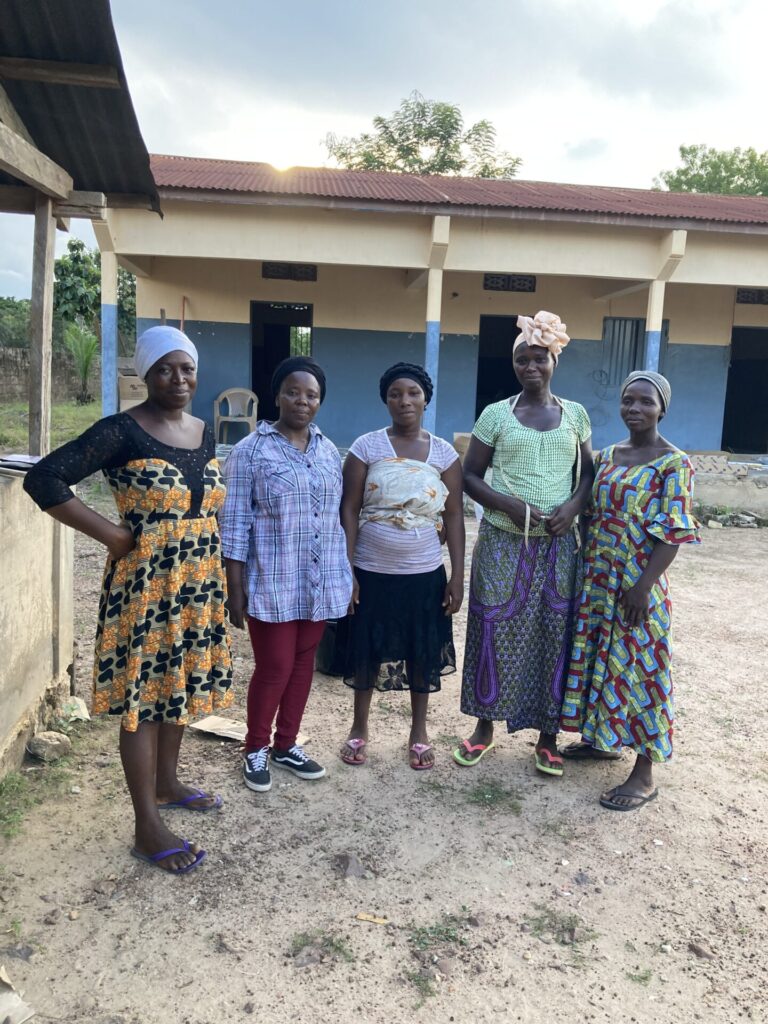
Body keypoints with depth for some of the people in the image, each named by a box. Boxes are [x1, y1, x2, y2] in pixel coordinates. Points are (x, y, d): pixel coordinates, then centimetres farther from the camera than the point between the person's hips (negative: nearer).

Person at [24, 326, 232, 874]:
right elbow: (43, 479, -20)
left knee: (179, 685, 19)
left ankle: (166, 783, 40)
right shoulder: (122, 431, -15)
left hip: (197, 585, 7)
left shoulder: (205, 433, 7)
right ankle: (148, 827, 15)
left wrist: (219, 575, 10)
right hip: (145, 587, -7)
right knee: (145, 696, 2)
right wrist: (110, 532, -19)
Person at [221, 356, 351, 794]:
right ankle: (256, 749, 23)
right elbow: (236, 523, -8)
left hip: (320, 583, 5)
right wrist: (236, 590, -11)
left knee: (303, 664, 14)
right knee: (274, 668, 1)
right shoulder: (251, 450, -7)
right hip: (272, 584, -5)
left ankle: (286, 744, 31)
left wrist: (345, 575, 11)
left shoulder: (329, 452, 8)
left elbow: (336, 517, 13)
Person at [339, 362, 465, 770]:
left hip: (425, 574, 2)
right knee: (367, 651, 11)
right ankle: (359, 728, 31)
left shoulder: (444, 452, 0)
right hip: (372, 572, -1)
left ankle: (419, 733, 31)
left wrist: (457, 576, -2)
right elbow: (349, 510, -5)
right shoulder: (366, 447, -5)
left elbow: (454, 517, 2)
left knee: (423, 654, 12)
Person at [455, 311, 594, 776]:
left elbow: (589, 472, 10)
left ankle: (548, 736, 21)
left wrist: (573, 505, -10)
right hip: (503, 542, -1)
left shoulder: (575, 414, 6)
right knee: (494, 631, 4)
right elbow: (471, 476, 1)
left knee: (554, 633, 5)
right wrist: (507, 505, -16)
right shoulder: (496, 414, 0)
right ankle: (485, 726, 22)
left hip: (558, 545, 1)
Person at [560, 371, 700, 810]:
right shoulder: (606, 456, 9)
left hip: (638, 583, -7)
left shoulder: (673, 464, -11)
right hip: (599, 578, 7)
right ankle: (604, 739, 35)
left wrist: (644, 586, -20)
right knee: (600, 659, 16)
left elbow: (673, 534, -15)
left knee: (637, 668, -1)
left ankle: (645, 774, 10)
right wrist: (587, 572, 12)